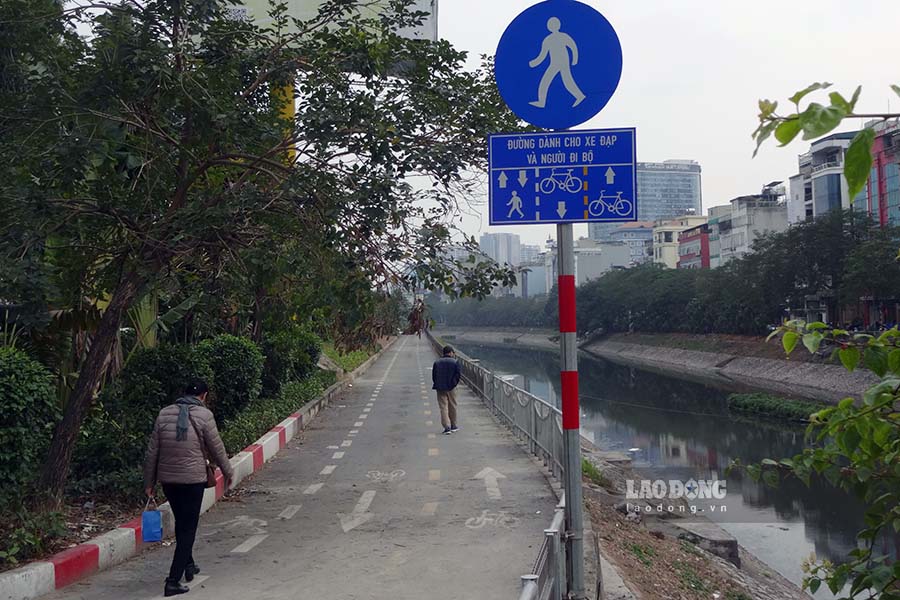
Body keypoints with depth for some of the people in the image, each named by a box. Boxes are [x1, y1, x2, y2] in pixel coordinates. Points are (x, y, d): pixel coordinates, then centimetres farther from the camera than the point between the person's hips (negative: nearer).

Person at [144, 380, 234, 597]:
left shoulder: (164, 414, 3)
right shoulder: (204, 415, -9)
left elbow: (152, 452, 5)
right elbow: (216, 448, -3)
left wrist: (149, 482, 12)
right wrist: (228, 472, 13)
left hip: (167, 479, 5)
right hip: (193, 480, -5)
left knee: (181, 523, 22)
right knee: (188, 528, 2)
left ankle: (188, 565, 36)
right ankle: (173, 581, -1)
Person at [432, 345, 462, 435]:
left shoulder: (437, 362, 3)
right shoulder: (454, 362, -4)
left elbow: (433, 376, 4)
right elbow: (459, 374, -5)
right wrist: (455, 383, 10)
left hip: (440, 388, 1)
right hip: (451, 388, -1)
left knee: (443, 407, 1)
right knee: (452, 407, 13)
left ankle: (447, 427, -10)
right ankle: (453, 426, 24)